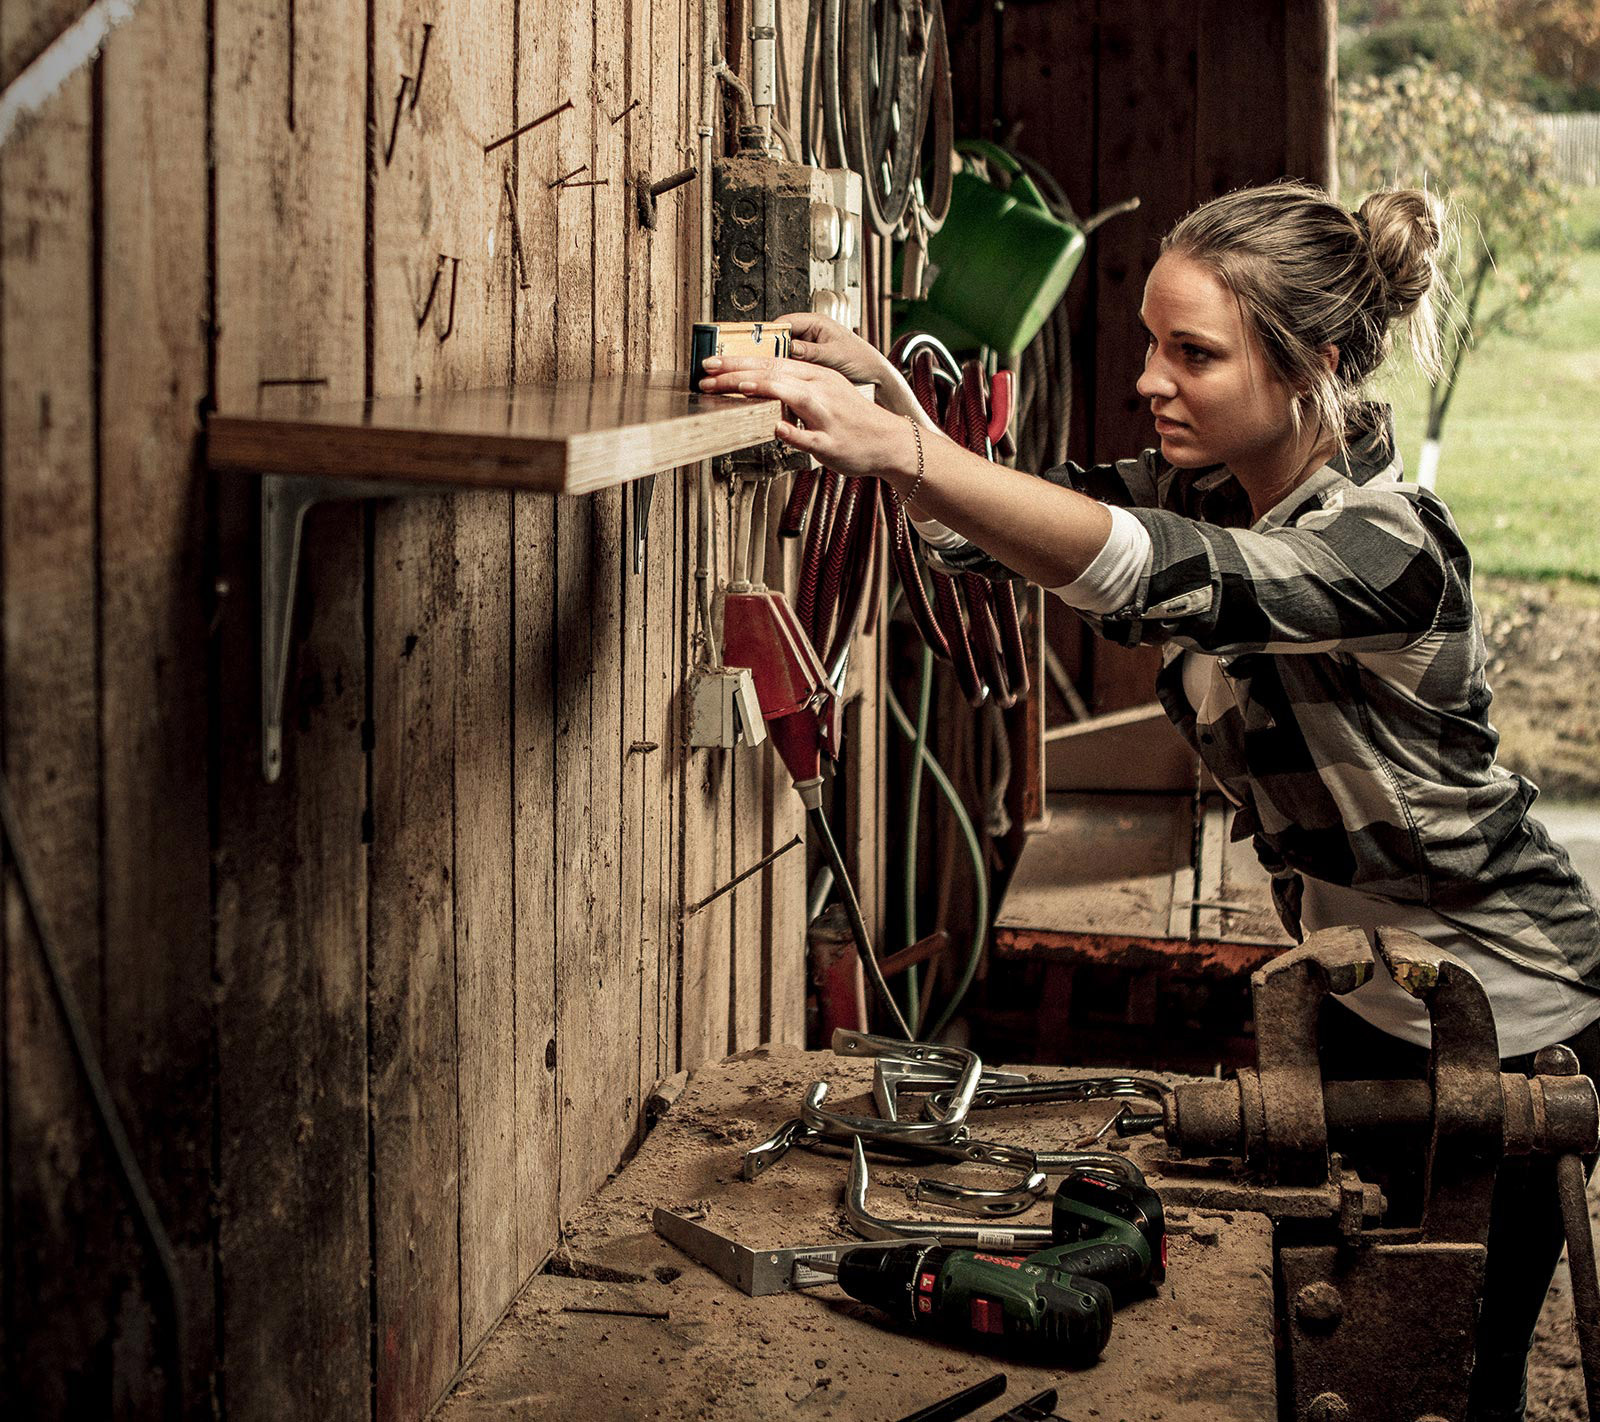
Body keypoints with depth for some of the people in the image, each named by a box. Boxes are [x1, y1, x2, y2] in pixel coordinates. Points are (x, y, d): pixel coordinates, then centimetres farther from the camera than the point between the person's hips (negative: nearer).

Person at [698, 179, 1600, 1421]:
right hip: (1359, 996, 8)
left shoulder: (1384, 545, -29)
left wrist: (894, 449, -55)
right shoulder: (1214, 490, -3)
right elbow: (997, 524, -8)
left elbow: (1141, 574, -45)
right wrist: (889, 401, -28)